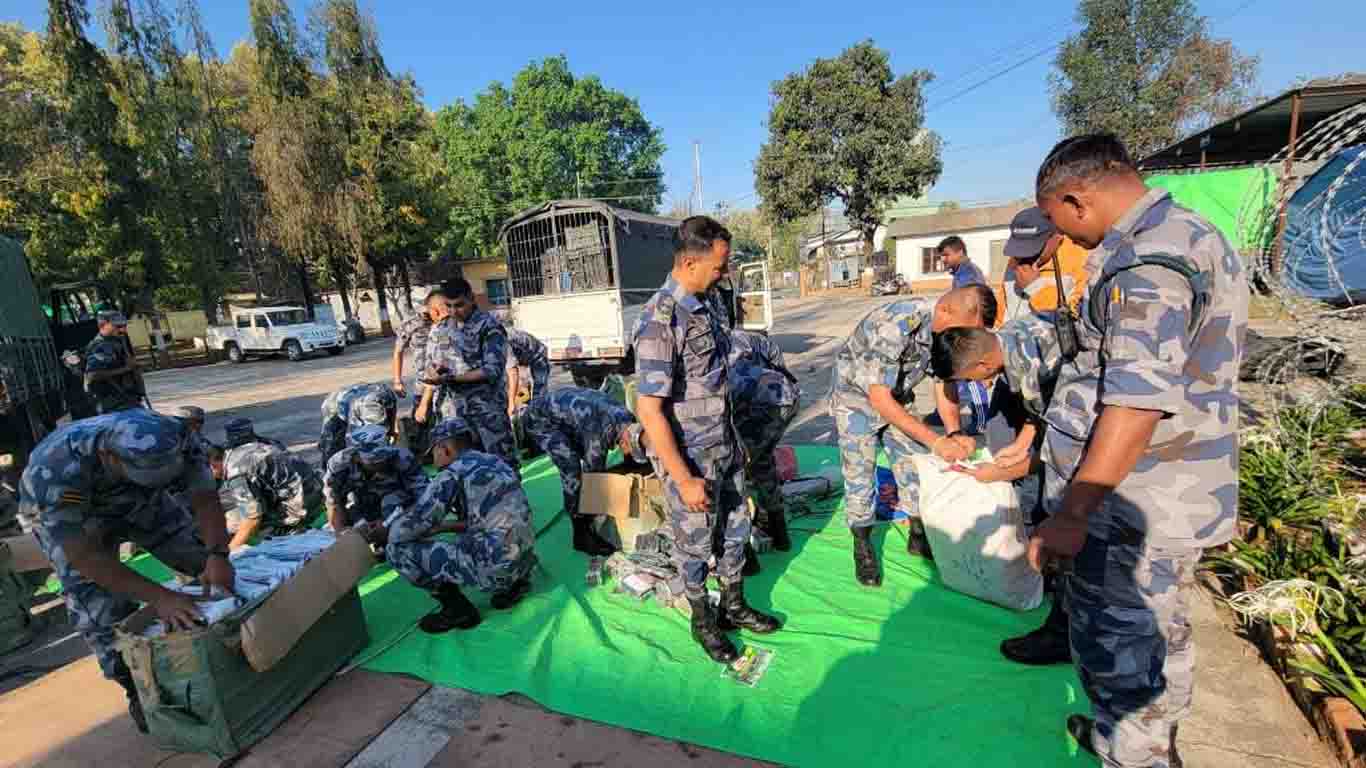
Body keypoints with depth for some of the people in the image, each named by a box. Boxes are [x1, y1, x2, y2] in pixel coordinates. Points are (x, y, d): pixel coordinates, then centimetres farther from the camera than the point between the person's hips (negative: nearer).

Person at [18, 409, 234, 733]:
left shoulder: (174, 439, -35)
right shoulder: (57, 469, -42)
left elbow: (205, 498, -28)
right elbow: (83, 556, -39)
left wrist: (217, 555, -44)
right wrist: (158, 597, -44)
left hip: (138, 501, 3)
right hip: (67, 519, -2)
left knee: (202, 556, -5)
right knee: (101, 611, -13)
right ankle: (138, 691, 9)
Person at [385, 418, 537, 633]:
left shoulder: (452, 474, -7)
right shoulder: (496, 462, 14)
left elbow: (403, 532, -7)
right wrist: (440, 527, 22)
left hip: (495, 568, -8)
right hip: (525, 560, 8)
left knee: (398, 547, 0)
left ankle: (458, 608, 6)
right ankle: (514, 583, 19)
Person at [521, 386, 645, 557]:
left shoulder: (628, 420, -12)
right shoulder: (599, 431, -36)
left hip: (563, 411, 8)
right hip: (540, 418, -8)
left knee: (590, 464, 3)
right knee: (573, 472, -20)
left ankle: (587, 526, 16)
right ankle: (582, 535, -8)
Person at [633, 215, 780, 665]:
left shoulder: (704, 306, 3)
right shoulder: (659, 321, -23)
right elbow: (649, 409, -23)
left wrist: (734, 439, 16)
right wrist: (684, 479, -21)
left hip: (725, 449, 8)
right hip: (689, 458, -8)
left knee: (736, 529, 21)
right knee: (695, 544, 14)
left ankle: (734, 606, 44)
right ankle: (703, 620, 38)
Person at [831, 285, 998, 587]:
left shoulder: (946, 329, -15)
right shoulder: (896, 326, -38)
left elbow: (943, 383, -4)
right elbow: (878, 398, -35)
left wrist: (955, 433, -19)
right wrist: (935, 441, -34)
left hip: (894, 399, 6)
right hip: (856, 399, -6)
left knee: (915, 466, 9)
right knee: (860, 478, -1)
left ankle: (919, 537, 28)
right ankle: (863, 549, 17)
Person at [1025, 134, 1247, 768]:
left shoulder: (1147, 261, -21)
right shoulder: (1188, 233, 13)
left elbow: (1137, 402, -27)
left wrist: (1072, 513, -26)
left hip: (1138, 505, -11)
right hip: (1181, 499, 11)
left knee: (1115, 648, 4)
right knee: (1158, 629, 25)